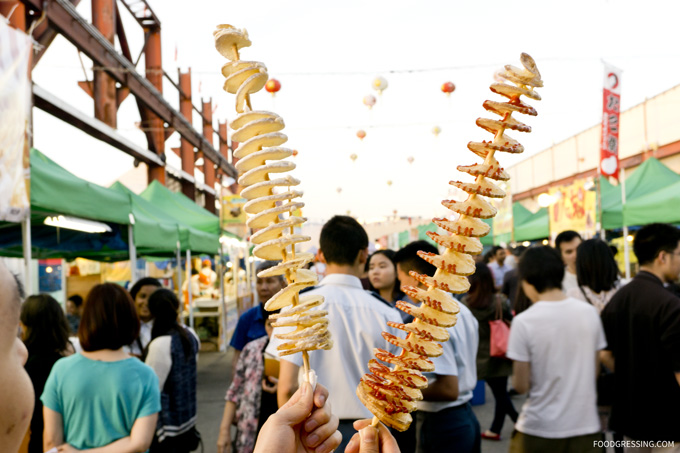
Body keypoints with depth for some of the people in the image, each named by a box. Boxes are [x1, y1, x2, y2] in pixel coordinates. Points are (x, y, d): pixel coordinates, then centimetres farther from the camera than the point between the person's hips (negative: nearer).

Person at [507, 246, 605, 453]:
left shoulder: (523, 321, -16)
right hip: (586, 425, 3)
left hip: (539, 429, -3)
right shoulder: (589, 312, -4)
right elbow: (595, 368, 7)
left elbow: (521, 385, -13)